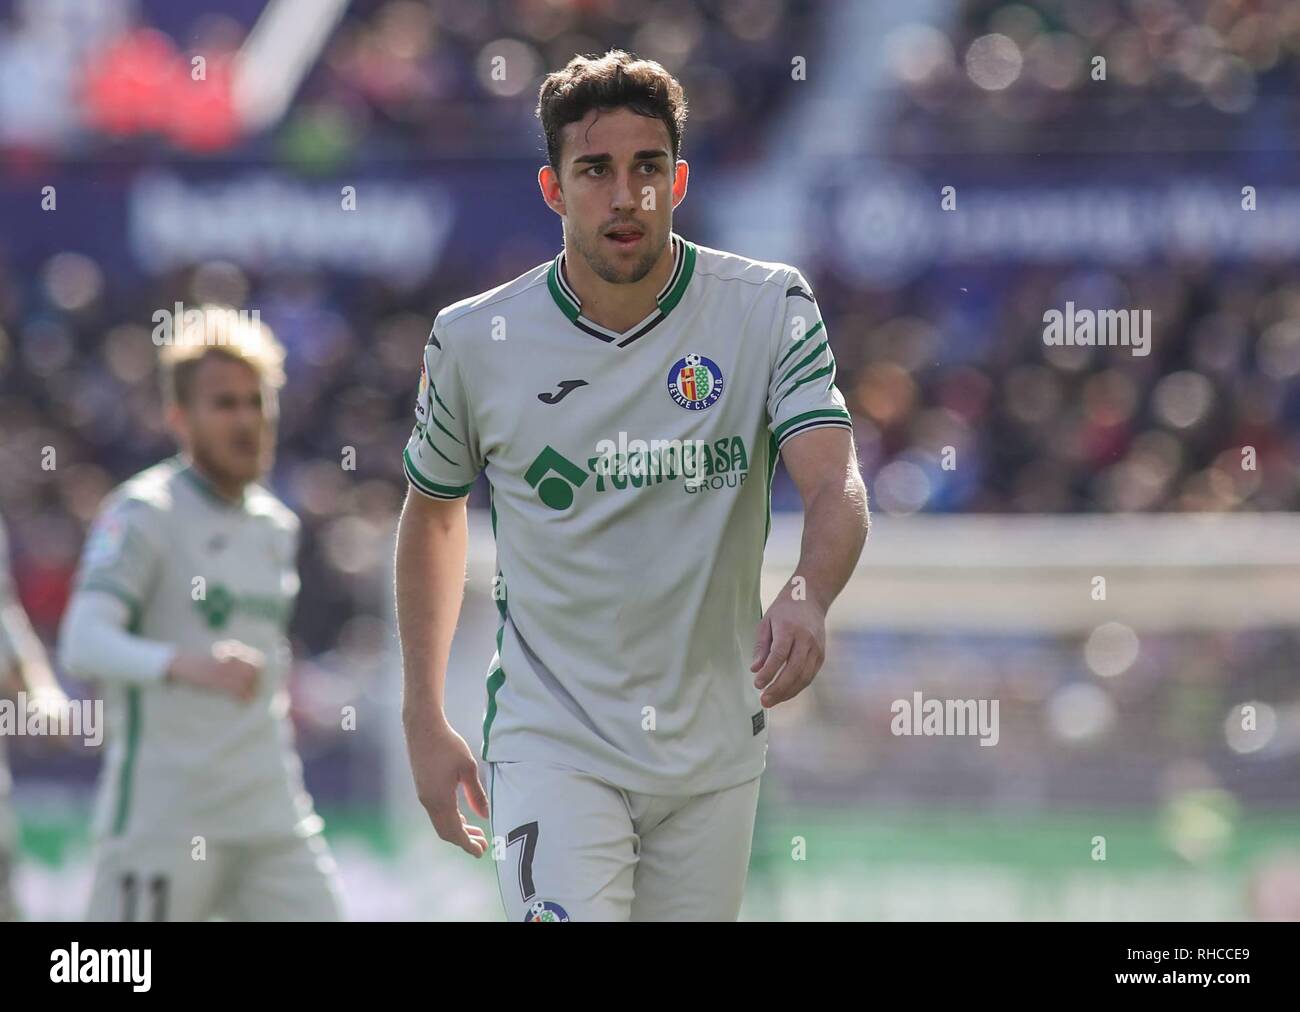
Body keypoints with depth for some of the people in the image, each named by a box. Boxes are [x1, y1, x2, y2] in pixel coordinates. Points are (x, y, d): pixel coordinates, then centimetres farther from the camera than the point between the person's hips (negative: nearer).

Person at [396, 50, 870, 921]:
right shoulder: (475, 341, -5)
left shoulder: (769, 309, -6)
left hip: (715, 749, 2)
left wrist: (807, 599, -41)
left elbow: (838, 489, -18)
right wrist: (424, 722, 11)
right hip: (553, 744, -2)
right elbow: (433, 511, 13)